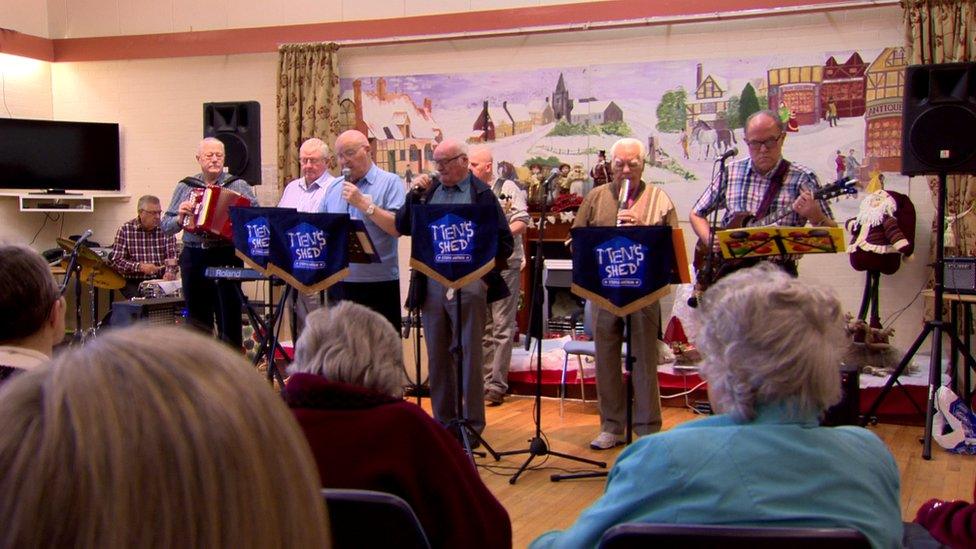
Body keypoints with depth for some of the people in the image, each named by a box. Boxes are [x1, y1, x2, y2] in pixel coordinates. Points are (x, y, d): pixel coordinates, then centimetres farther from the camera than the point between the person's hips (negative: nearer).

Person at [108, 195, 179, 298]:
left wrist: (170, 272, -21)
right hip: (133, 282, -2)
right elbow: (116, 260, -5)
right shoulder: (125, 230, -1)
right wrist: (140, 266, -19)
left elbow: (172, 256, 0)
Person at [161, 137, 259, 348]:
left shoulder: (239, 186, 5)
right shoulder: (185, 187, 11)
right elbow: (166, 226, 10)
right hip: (193, 258, 3)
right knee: (198, 322, 10)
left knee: (229, 319, -3)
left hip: (227, 258, -3)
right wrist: (180, 218, -9)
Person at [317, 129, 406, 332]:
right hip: (338, 283, 5)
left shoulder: (390, 183, 0)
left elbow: (398, 228, -13)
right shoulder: (333, 189, 17)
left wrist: (364, 203, -14)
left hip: (378, 284, -5)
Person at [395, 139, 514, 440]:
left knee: (469, 357, 1)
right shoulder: (429, 190, 12)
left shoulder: (481, 193, -1)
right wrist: (415, 195, -3)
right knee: (437, 357, 11)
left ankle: (472, 425, 9)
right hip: (432, 283, 5)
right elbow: (402, 228, 8)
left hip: (468, 283, -5)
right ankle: (442, 420, 22)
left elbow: (504, 242, -2)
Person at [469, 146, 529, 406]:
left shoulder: (507, 188, -1)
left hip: (505, 264, -5)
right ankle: (484, 380, 17)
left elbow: (522, 222, -9)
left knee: (502, 326, -5)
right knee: (482, 326, 10)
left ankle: (496, 386, -3)